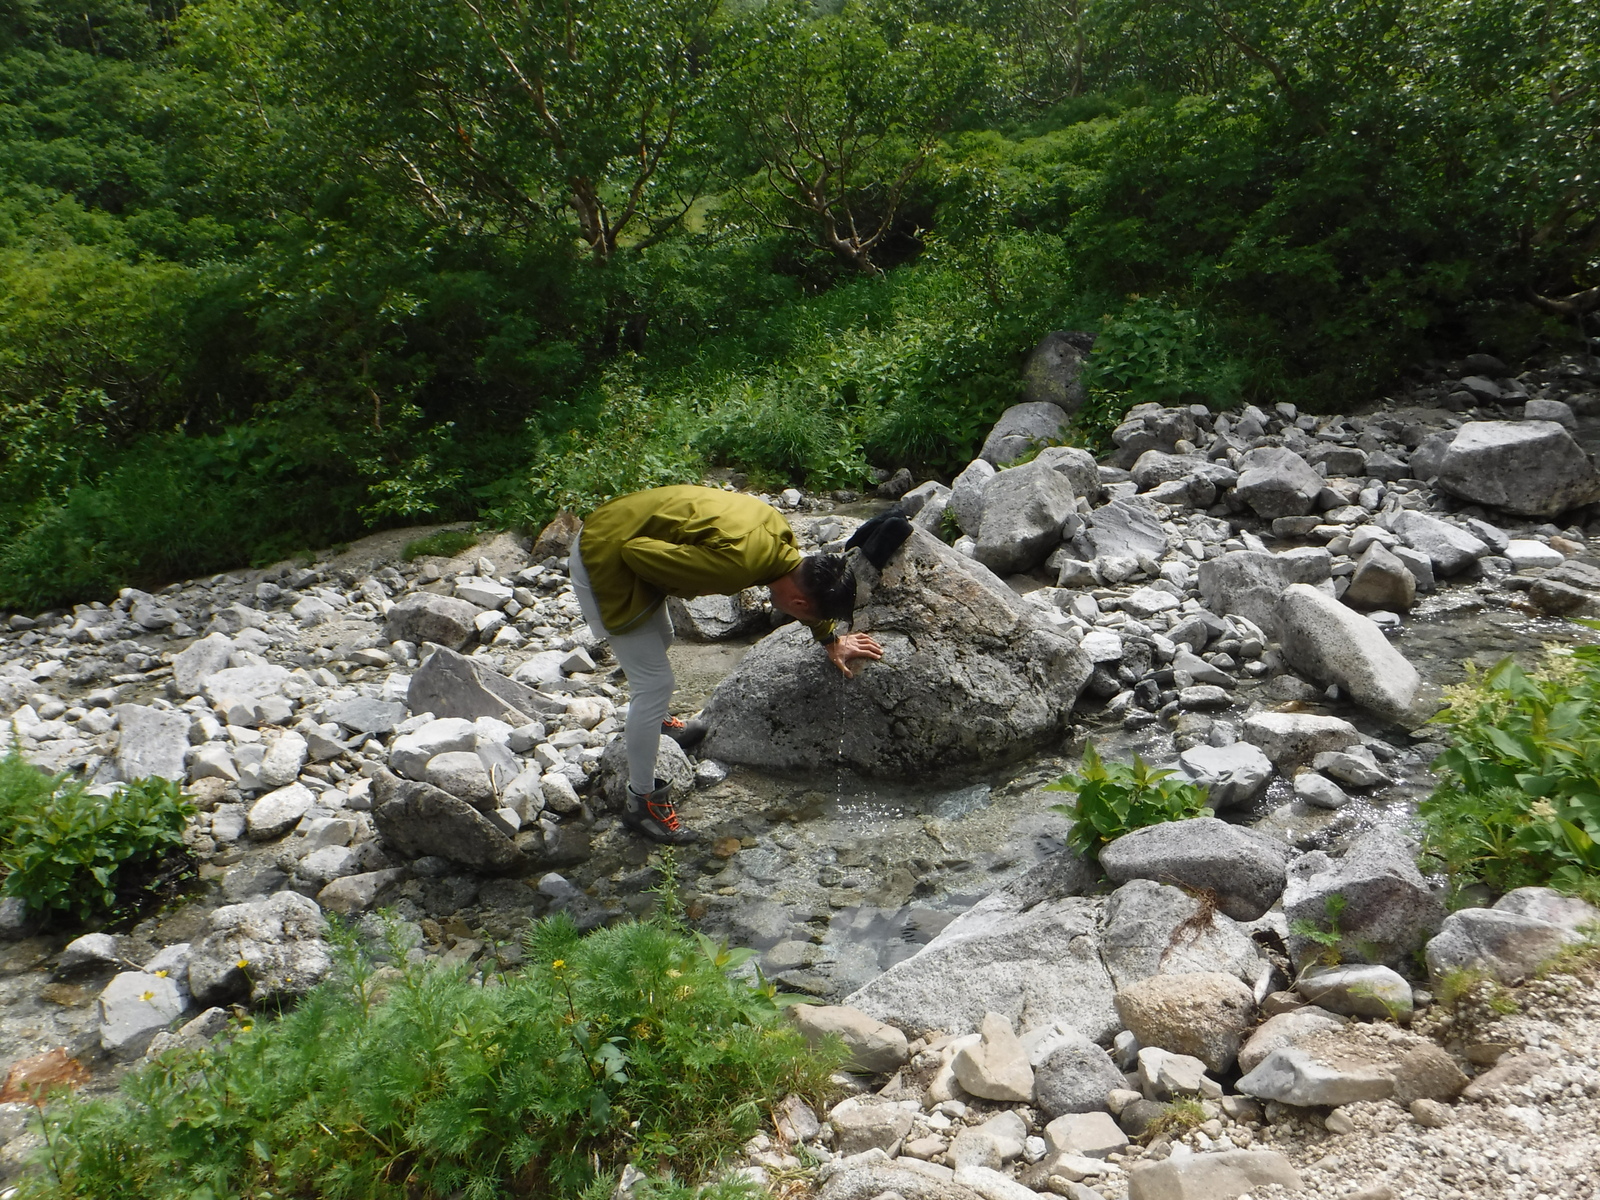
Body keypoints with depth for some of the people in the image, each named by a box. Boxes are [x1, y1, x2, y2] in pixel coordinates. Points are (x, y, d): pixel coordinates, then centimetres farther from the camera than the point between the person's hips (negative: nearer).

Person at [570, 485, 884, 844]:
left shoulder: (778, 532, -6)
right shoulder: (735, 563, -33)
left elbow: (811, 588, 17)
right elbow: (636, 552, -27)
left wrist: (832, 639, 25)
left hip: (619, 532, 9)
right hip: (604, 563, -9)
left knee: (661, 639, 31)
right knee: (656, 683, -6)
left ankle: (644, 723, 56)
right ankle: (641, 803, 8)